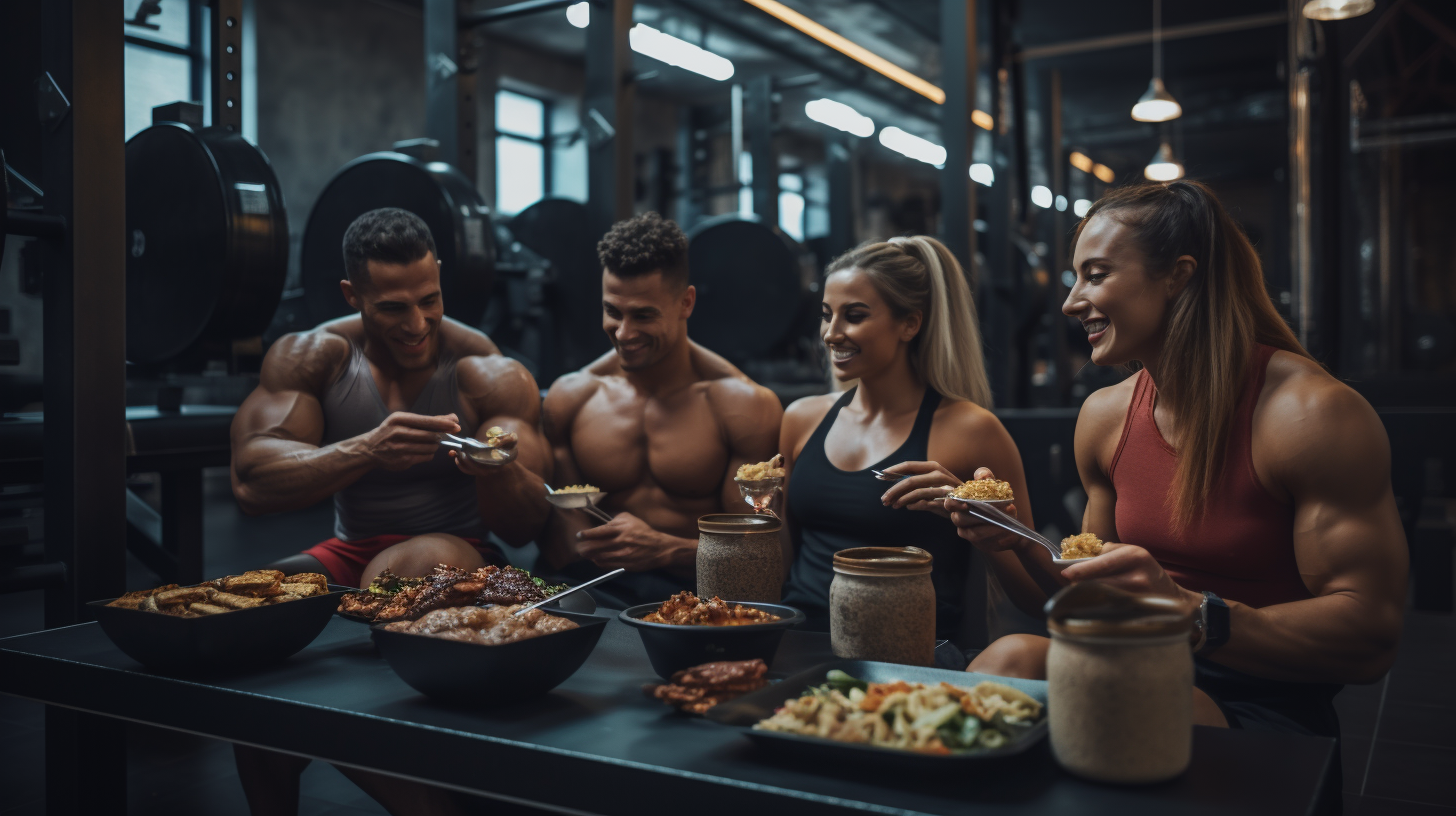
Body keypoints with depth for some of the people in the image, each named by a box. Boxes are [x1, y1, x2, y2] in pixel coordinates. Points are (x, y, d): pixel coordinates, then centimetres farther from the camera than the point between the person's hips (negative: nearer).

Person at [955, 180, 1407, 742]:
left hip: (1269, 707, -4)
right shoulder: (1104, 416, 6)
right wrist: (1022, 542, -4)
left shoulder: (1313, 413, -14)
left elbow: (1372, 638, -17)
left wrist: (1191, 612, -32)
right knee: (1010, 659, -28)